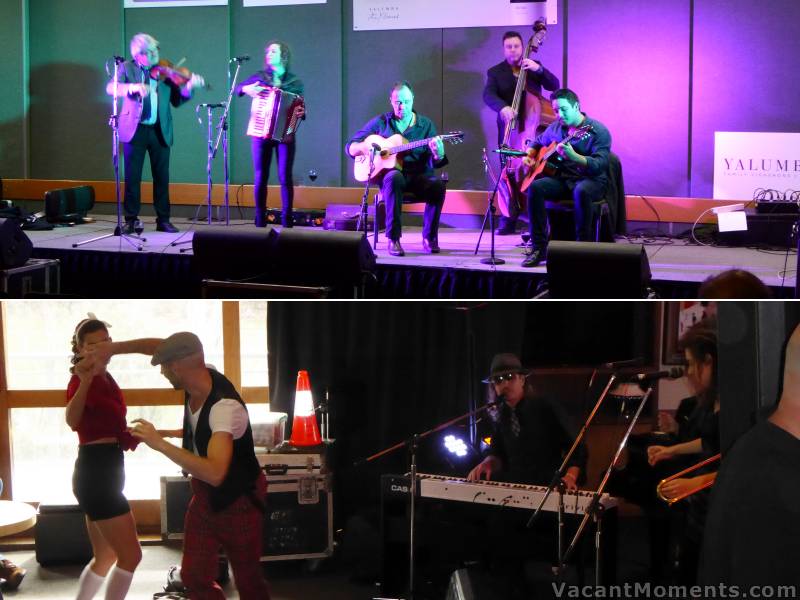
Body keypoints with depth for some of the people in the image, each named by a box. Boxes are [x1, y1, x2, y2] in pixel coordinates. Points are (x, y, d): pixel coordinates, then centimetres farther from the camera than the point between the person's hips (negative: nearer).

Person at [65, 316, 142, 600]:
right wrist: (83, 381, -53)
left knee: (105, 558, 17)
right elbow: (72, 420, -38)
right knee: (130, 555, -9)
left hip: (104, 470, 10)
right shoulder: (82, 379, -15)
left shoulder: (105, 377, 13)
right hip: (96, 472, -10)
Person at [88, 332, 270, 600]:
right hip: (205, 495, 8)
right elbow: (161, 345, 8)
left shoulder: (225, 407, -36)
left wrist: (159, 443, -43)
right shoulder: (200, 374, -12)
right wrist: (116, 347, -2)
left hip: (238, 501, -8)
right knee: (194, 576, 7)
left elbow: (214, 473, -47)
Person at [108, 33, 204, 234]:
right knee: (132, 177, 0)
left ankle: (163, 219, 12)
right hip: (135, 130, -2)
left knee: (162, 177, 4)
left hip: (160, 132, 2)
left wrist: (189, 87, -12)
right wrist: (133, 87, -28)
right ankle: (131, 219, 8)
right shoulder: (127, 68, 5)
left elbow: (177, 100, 7)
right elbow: (111, 88, -11)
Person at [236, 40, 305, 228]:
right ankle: (260, 221, 7)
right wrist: (246, 89, -6)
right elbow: (237, 88, 15)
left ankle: (287, 221, 2)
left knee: (285, 178, -5)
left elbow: (301, 108, 8)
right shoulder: (259, 77, 6)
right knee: (260, 178, 0)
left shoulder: (295, 82, 5)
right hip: (261, 134, 1)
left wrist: (301, 113, -14)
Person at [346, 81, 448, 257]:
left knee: (438, 184, -32)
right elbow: (350, 148, 10)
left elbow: (435, 163, 3)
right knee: (394, 177, -38)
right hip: (388, 174, -1)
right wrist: (365, 147, -12)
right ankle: (393, 239, -34)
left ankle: (429, 238, -16)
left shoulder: (426, 125, 8)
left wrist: (438, 155, -21)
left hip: (419, 176, 1)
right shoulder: (381, 122, 7)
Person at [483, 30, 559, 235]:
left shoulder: (534, 66, 11)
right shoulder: (495, 72, 6)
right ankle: (508, 220, 0)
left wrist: (538, 69, -16)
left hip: (533, 128, 0)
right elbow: (488, 95, -11)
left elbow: (554, 85, 0)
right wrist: (503, 107, -32)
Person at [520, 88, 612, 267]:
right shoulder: (555, 128, 9)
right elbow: (537, 143, 30)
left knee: (581, 191, -41)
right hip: (563, 178, 5)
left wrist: (573, 156, -39)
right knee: (535, 187, -25)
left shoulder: (598, 131, -11)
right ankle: (539, 248, -21)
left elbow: (599, 165, -23)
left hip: (591, 180, -5)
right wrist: (529, 155, 6)